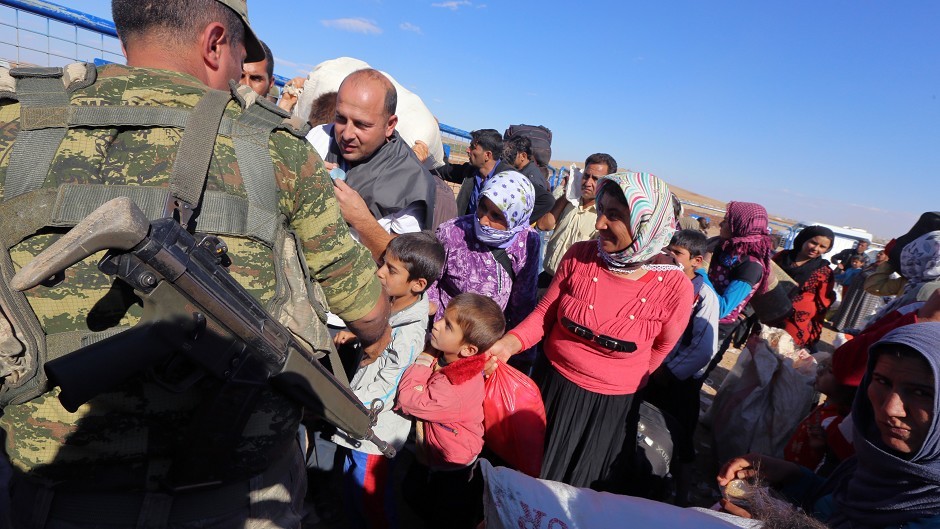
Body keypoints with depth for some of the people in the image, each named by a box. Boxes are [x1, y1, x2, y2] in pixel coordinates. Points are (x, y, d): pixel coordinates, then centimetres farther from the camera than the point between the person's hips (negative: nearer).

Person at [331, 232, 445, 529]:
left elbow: (379, 394, -25)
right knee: (351, 482, 27)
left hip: (376, 430, -8)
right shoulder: (391, 305, -8)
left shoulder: (408, 337, -31)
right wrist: (354, 335, -2)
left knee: (371, 495, 16)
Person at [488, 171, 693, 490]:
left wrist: (627, 383, 10)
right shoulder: (580, 256, -14)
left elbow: (661, 347, -1)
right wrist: (509, 344, -22)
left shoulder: (675, 288, -19)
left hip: (610, 408, -2)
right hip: (550, 386, 2)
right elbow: (544, 313, -5)